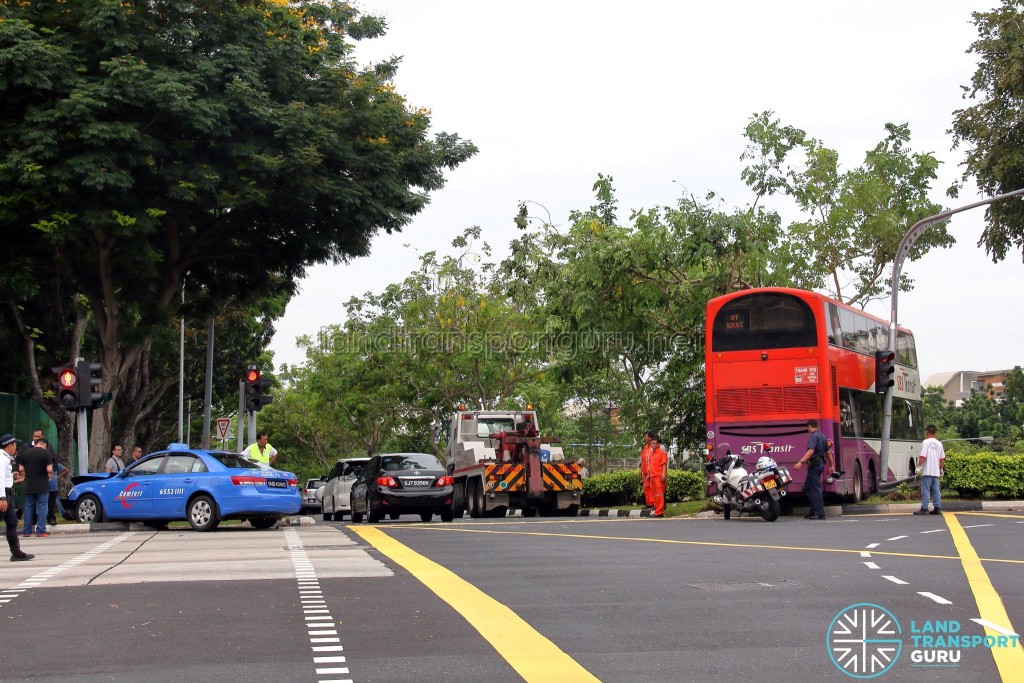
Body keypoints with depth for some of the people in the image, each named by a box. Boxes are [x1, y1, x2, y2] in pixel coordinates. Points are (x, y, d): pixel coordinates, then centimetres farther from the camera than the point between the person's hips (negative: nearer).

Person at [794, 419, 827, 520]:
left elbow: (811, 451, -28)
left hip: (814, 465, -10)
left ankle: (820, 513, -7)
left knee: (815, 489, -7)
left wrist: (801, 462, -36)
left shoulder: (813, 436, -14)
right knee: (807, 488, 16)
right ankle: (813, 511, 19)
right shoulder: (822, 436, 16)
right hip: (820, 463, 10)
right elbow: (828, 452, 23)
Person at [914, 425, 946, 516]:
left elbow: (922, 456, -17)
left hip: (927, 471, -6)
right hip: (936, 472, 6)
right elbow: (942, 458, 13)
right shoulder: (939, 443, 10)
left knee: (925, 490, -6)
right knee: (936, 490, 10)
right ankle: (937, 508, 8)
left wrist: (918, 466, -10)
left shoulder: (926, 442, -9)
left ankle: (924, 509, -8)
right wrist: (941, 469, 22)